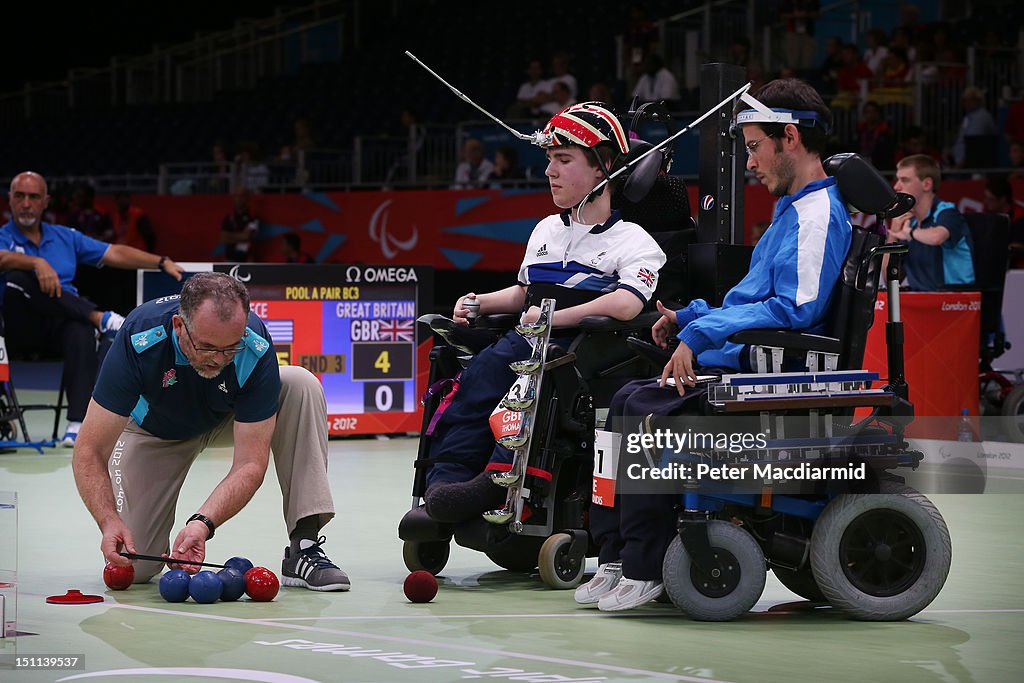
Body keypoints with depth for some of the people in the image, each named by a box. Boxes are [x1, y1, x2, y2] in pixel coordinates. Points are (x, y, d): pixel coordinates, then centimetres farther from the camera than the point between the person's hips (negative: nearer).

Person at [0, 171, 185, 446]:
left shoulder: (64, 237, 21)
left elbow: (114, 254, 17)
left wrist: (162, 262, 5)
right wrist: (38, 263, -37)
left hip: (63, 324, 2)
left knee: (82, 333, -35)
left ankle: (77, 423, -46)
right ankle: (100, 318, -32)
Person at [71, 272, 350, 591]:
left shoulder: (256, 350, -35)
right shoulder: (139, 340, -38)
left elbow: (249, 463, -32)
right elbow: (89, 451, -33)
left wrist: (202, 523, -48)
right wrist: (110, 522, -48)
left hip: (229, 417, 1)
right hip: (153, 430, -1)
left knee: (302, 385, -29)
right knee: (133, 568, -19)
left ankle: (304, 546, -23)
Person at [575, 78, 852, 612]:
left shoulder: (818, 213, -12)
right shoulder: (792, 210, 22)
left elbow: (794, 308, -24)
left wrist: (700, 334, -23)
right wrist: (689, 318, 16)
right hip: (737, 365, 11)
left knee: (647, 411, -22)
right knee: (629, 400, 1)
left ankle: (644, 570, -17)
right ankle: (615, 559, -1)